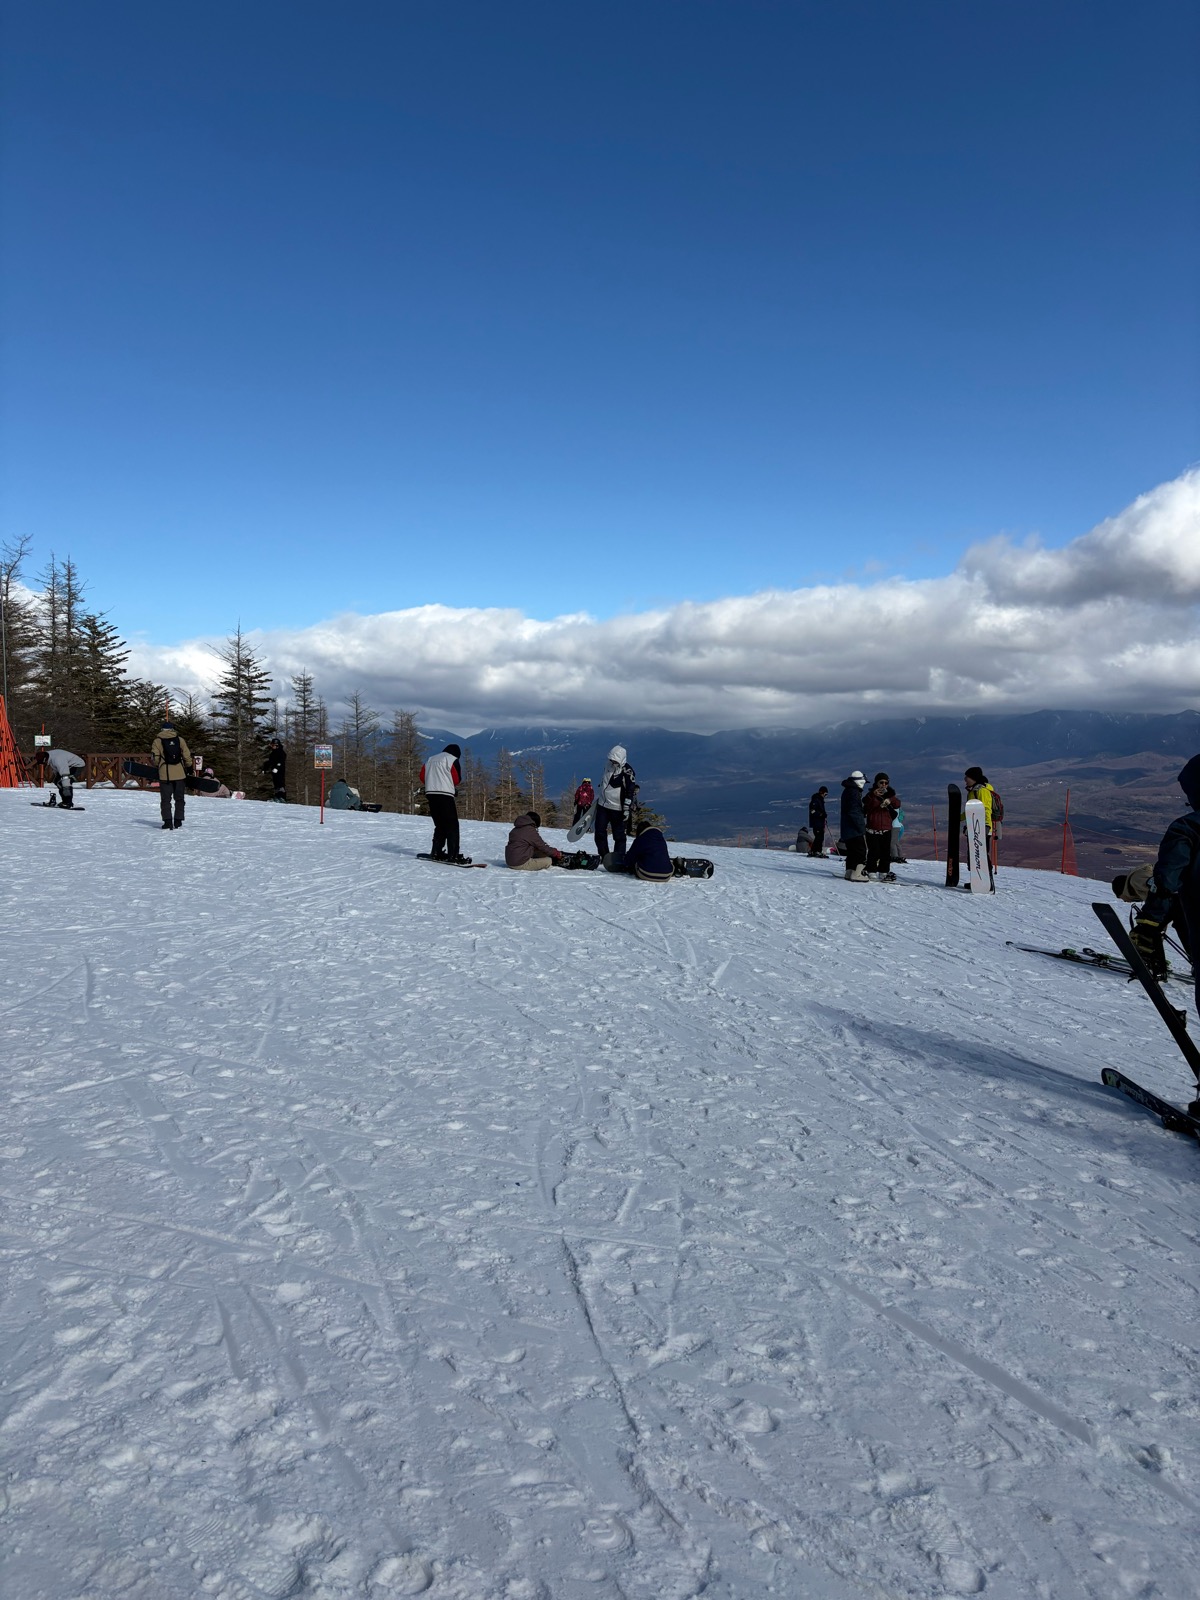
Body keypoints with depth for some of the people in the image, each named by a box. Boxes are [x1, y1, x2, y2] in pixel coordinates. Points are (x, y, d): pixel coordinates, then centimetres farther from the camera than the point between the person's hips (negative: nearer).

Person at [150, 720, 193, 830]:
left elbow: (155, 758, -4)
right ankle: (178, 821, 8)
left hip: (165, 774, -1)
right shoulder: (180, 739, 3)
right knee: (179, 799, 11)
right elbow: (187, 756, 2)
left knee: (165, 799, 4)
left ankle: (168, 821, -3)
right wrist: (189, 767, 16)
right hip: (180, 773, 2)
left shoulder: (158, 740, -1)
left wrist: (155, 767, 16)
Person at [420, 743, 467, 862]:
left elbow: (422, 776, 15)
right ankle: (453, 855, -11)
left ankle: (436, 852, 14)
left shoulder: (430, 759, 22)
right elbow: (457, 779, -5)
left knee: (440, 825, 16)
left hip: (430, 794, 7)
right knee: (452, 826, -5)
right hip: (445, 795, -7)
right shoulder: (452, 760, 1)